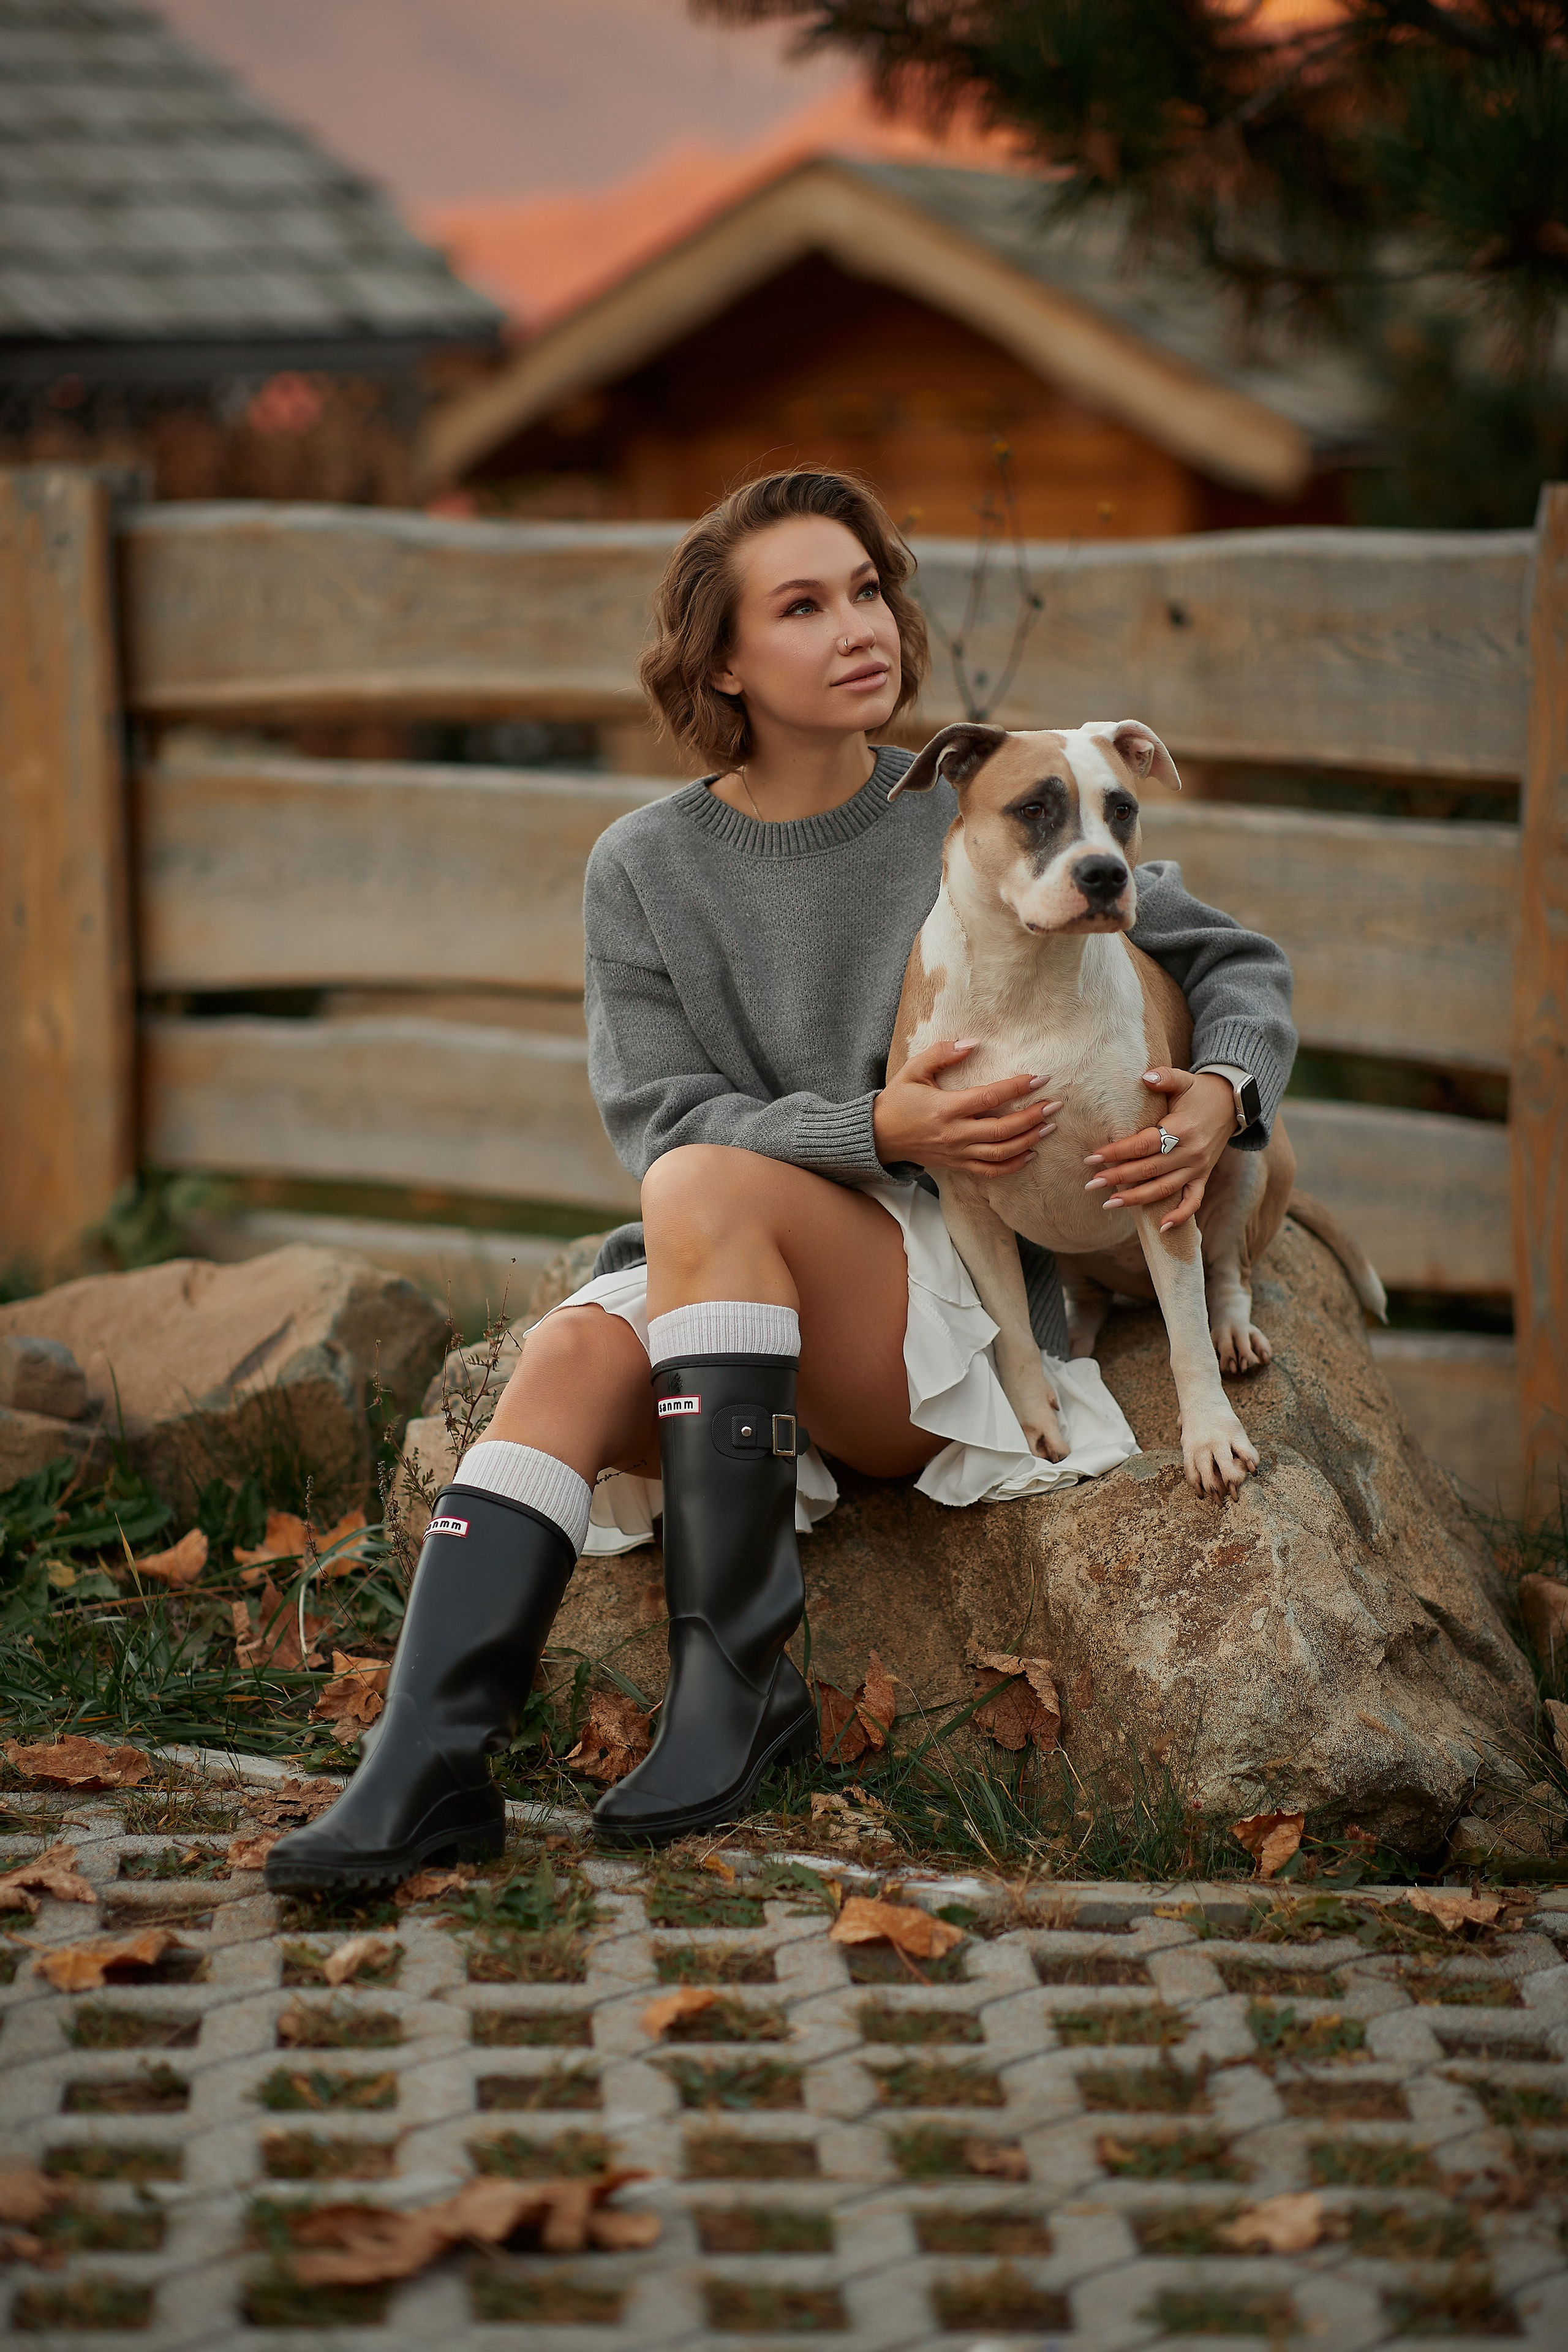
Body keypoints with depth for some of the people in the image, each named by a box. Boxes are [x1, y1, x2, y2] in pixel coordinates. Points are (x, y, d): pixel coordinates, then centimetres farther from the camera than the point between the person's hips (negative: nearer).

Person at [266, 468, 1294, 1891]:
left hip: (953, 1315, -2)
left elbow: (1237, 966, 9)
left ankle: (737, 1673, -31)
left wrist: (1221, 1095, -14)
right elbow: (663, 1118, -4)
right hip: (734, 1310, 2)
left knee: (708, 1186, -30)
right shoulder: (647, 869, 6)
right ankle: (429, 1761, -41)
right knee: (574, 1353, -31)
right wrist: (880, 1127, -21)